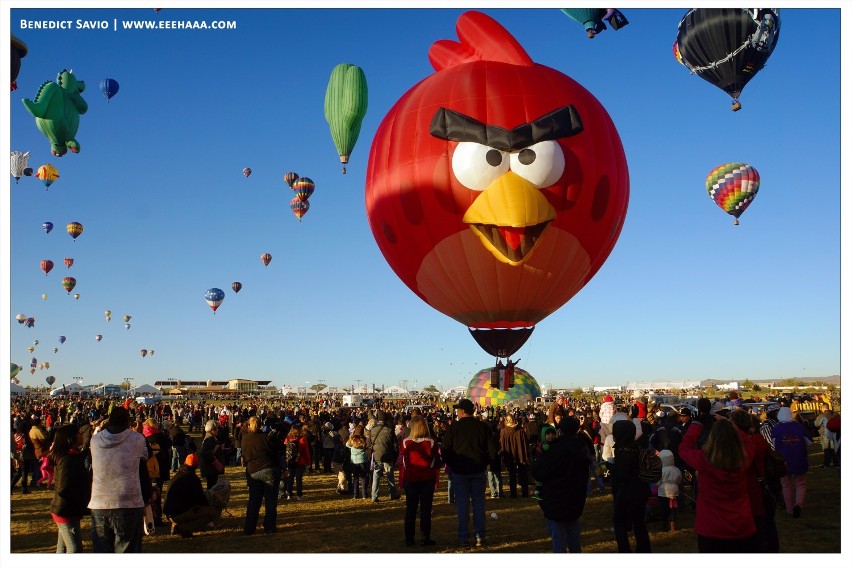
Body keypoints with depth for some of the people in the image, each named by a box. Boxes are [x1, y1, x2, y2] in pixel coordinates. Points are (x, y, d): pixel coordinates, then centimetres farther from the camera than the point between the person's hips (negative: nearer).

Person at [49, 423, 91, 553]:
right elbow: (64, 489, -25)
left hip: (66, 511, 10)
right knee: (75, 549, -7)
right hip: (66, 512, -10)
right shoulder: (68, 459, -21)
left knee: (63, 549, 18)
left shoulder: (73, 456, 11)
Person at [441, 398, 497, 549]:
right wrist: (483, 462, 11)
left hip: (459, 471, -2)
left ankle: (464, 539, 5)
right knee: (479, 503, 11)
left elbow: (444, 450, -7)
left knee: (462, 504, 4)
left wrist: (452, 464, 7)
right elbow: (493, 449, 0)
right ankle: (480, 537, 13)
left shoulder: (453, 428, -9)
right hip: (478, 471, 2)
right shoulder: (483, 426, -1)